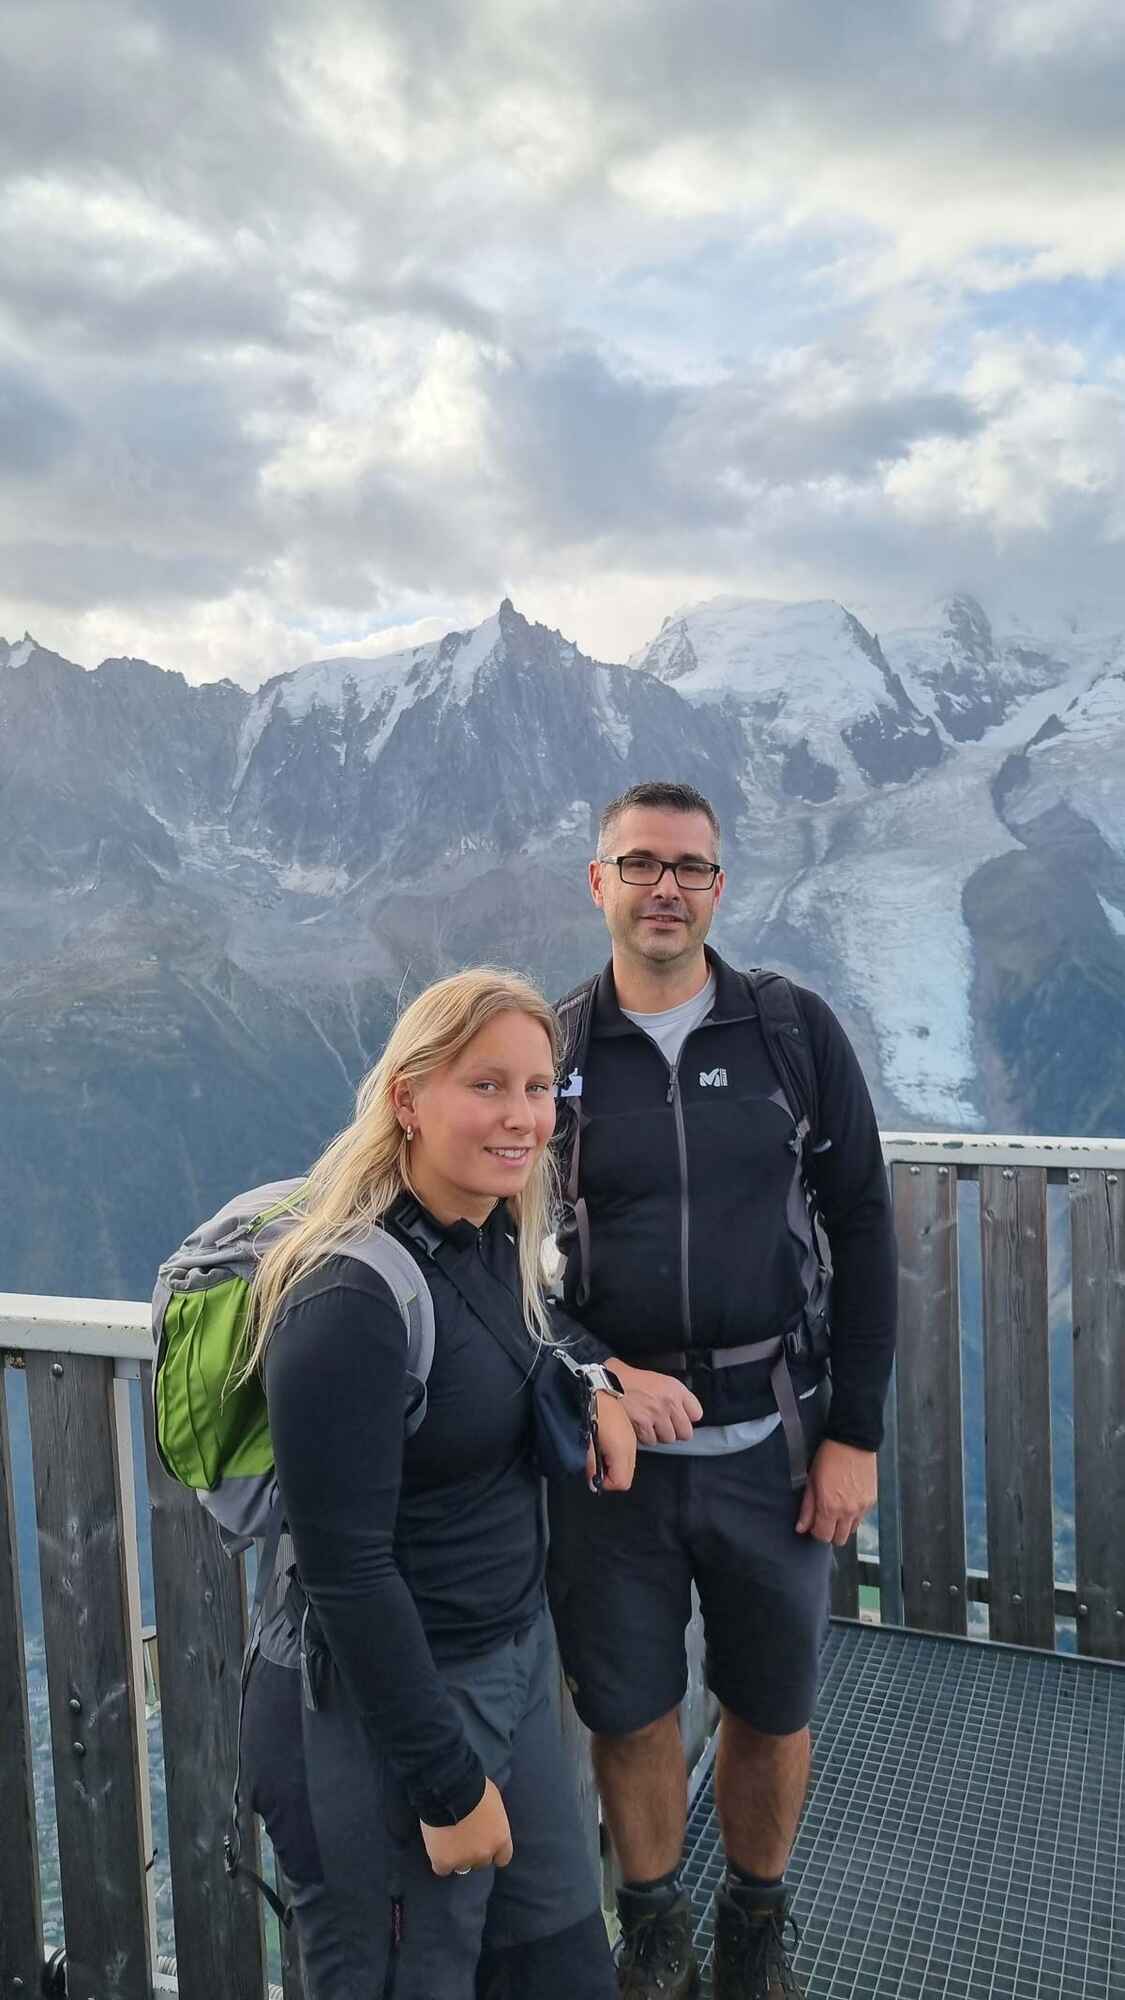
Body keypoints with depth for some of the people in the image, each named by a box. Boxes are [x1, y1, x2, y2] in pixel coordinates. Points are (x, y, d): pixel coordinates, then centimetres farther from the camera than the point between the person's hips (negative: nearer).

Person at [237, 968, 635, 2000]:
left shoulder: (497, 1241, -2)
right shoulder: (351, 1298, -27)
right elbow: (345, 1571, -23)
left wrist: (591, 1379, 0)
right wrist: (448, 1784, -15)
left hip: (516, 1659, 8)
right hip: (383, 1709, -8)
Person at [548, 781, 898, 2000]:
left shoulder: (796, 1032, -3)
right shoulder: (550, 1053, -3)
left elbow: (863, 1234, -1)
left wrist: (855, 1433, -3)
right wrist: (597, 1373, -13)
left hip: (771, 1448, 0)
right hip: (611, 1448, 0)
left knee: (771, 1711, 17)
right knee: (628, 1716, 15)